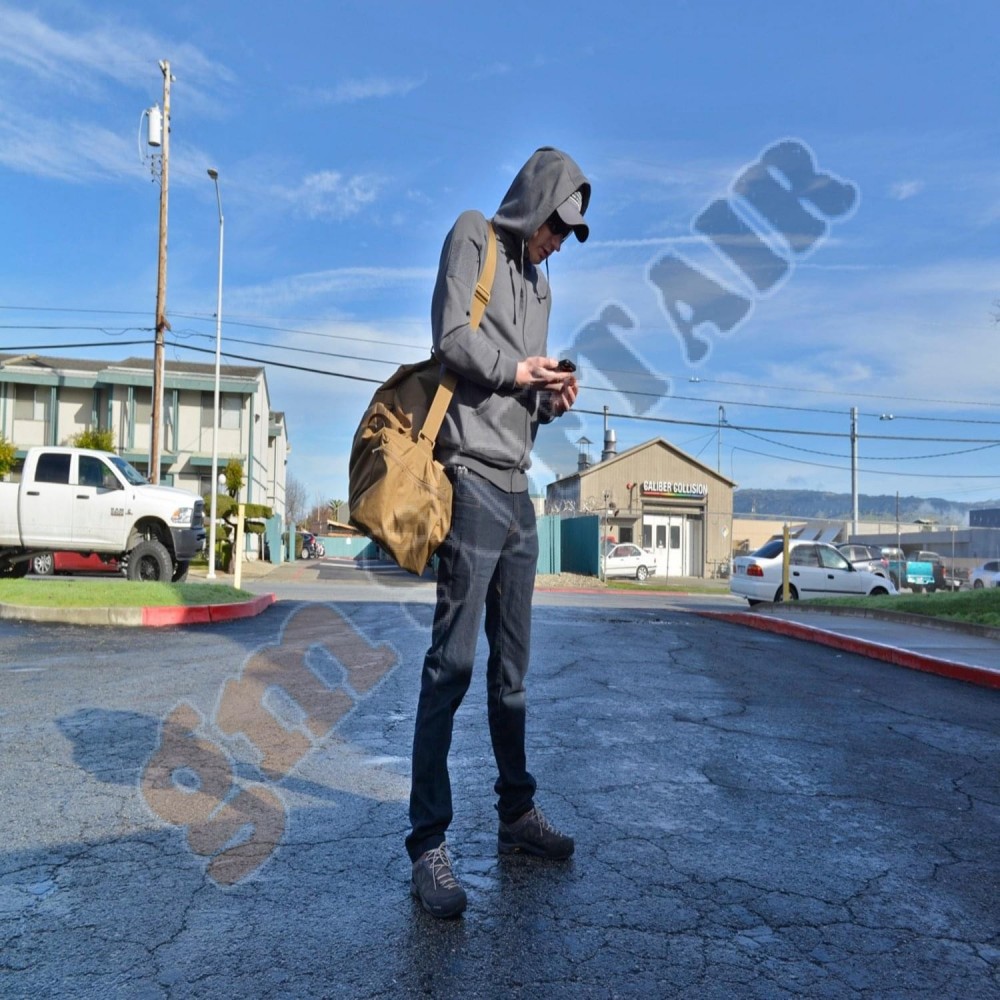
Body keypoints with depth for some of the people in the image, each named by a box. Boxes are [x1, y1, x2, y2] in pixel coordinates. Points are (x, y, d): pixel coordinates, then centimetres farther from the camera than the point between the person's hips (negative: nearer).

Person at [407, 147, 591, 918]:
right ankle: (428, 843, -3)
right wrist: (515, 370, -1)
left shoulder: (540, 282, 27)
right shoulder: (473, 237, 5)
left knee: (512, 666, 11)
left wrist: (551, 399, 4)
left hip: (519, 488, 8)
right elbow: (452, 337, -12)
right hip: (474, 478, -8)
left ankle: (518, 812, 22)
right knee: (452, 662, -10)